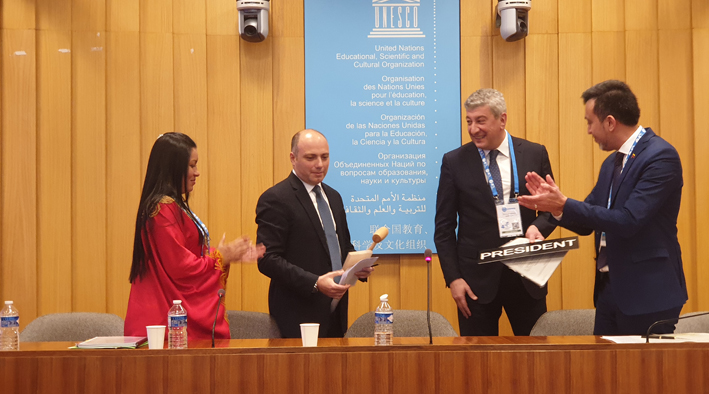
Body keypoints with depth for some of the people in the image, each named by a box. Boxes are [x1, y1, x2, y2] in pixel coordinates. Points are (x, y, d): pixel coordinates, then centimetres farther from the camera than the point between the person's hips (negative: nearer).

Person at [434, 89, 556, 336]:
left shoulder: (535, 154, 3)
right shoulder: (454, 162, 1)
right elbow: (444, 227, 2)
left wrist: (538, 227, -11)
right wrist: (453, 278, -5)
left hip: (526, 276, 1)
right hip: (477, 277, -1)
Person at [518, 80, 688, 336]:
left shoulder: (661, 156, -14)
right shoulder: (612, 163, 13)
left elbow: (628, 221, -23)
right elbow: (586, 224, 15)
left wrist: (563, 205, -21)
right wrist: (552, 203, -4)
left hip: (647, 294, -8)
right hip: (609, 288, 8)